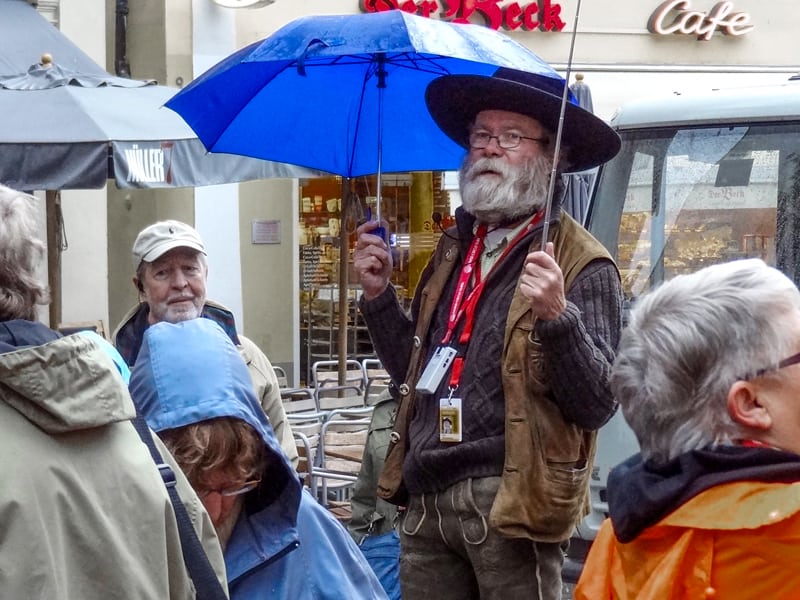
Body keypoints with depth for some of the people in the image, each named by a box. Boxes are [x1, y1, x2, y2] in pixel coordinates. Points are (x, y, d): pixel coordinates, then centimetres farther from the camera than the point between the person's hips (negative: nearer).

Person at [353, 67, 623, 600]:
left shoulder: (582, 266, -8)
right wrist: (379, 295, 10)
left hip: (510, 503, -6)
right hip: (427, 499, 7)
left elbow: (598, 405, -14)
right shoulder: (455, 251, 14)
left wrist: (557, 316, -28)